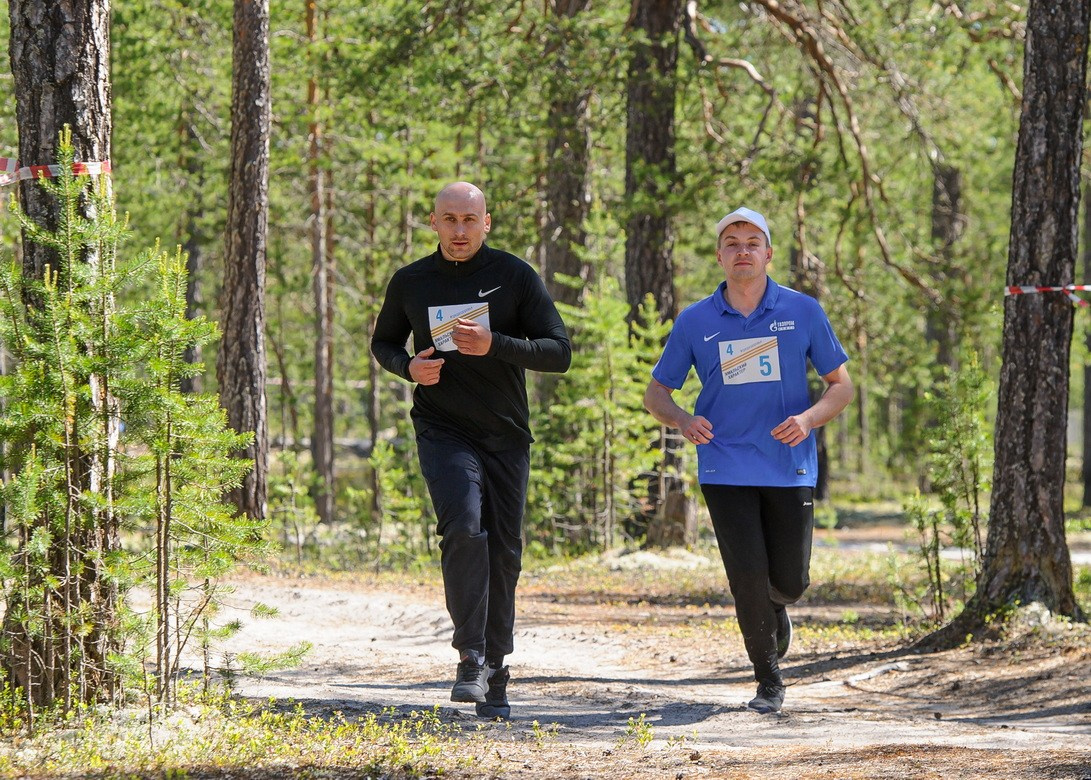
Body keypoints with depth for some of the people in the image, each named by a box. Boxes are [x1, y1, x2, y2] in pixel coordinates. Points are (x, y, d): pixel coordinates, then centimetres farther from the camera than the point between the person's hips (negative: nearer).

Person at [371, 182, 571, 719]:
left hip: (506, 436, 1)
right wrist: (408, 366, -3)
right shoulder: (410, 283, 5)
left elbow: (559, 352, -5)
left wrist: (494, 345, -20)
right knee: (463, 529, -25)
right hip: (442, 430, -1)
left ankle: (494, 680, 16)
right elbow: (383, 341, 20)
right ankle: (470, 659, -22)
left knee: (502, 553, 4)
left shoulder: (515, 278, -1)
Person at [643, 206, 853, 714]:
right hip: (726, 469, -1)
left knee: (790, 582, 3)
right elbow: (656, 393, 9)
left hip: (790, 468, 1)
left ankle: (774, 607, 42)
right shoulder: (694, 322, 3)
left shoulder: (803, 312, 2)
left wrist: (809, 419, -14)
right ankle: (768, 681, 10)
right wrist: (683, 421, -13)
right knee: (748, 578, -9)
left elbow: (841, 386, 7)